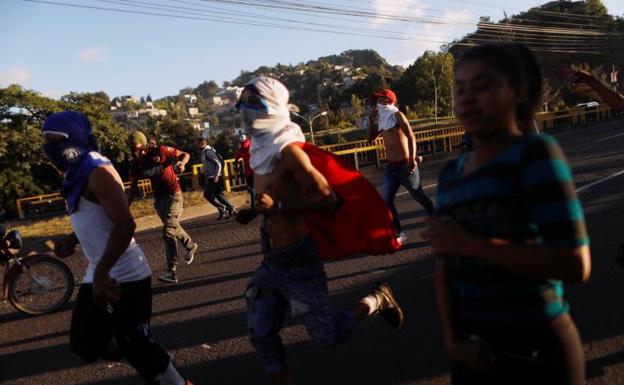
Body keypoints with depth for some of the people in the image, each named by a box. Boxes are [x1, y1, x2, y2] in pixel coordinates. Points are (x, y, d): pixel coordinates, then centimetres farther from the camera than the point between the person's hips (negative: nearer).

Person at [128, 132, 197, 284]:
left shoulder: (161, 151, -13)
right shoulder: (136, 164, 1)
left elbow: (185, 154, -5)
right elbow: (133, 186, 9)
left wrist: (181, 163, -27)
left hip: (173, 195, -6)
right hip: (158, 198, 6)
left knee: (168, 231, -15)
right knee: (173, 226, 11)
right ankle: (190, 246, 34)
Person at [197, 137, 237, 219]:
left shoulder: (208, 151, -15)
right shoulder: (205, 152, 15)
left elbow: (218, 163, -19)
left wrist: (216, 176, -22)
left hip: (213, 177, -10)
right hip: (210, 177, 10)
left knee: (207, 194, -7)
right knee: (218, 194, 11)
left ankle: (221, 208, -2)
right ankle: (231, 208, 12)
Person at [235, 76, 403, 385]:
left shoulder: (288, 150, -17)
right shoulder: (262, 149, 9)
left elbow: (327, 197, -22)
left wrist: (277, 207, -27)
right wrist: (255, 211, 10)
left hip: (297, 259, -8)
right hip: (272, 261, 8)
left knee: (327, 336, 6)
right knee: (261, 335, 10)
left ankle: (377, 300, 26)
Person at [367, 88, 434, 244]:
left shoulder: (397, 115, -11)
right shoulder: (381, 120, 11)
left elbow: (411, 137, -20)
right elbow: (370, 139, 17)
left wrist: (412, 159, -29)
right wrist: (372, 120, 6)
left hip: (405, 166, -7)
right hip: (391, 167, 7)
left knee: (420, 197, 7)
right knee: (386, 201, 0)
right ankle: (399, 233, 10)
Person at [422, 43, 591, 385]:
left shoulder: (536, 153, -12)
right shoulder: (452, 173, 4)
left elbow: (576, 264, -20)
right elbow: (444, 263, 5)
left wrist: (471, 244, -21)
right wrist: (451, 337, -7)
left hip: (535, 350, -5)